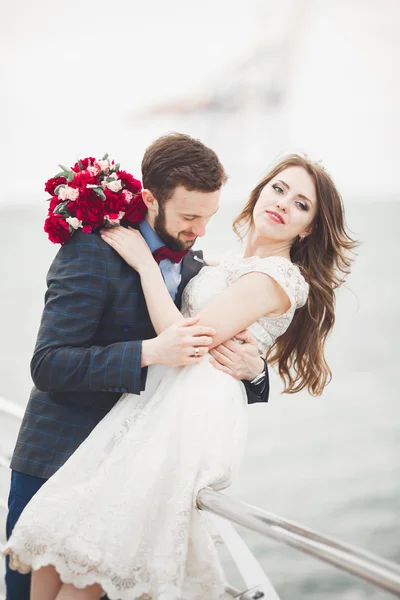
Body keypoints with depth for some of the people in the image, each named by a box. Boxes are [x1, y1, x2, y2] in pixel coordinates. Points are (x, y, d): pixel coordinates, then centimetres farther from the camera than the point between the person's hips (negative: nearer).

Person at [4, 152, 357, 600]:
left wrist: (145, 260, -5)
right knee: (55, 533, -5)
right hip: (160, 404, 8)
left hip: (194, 415, -8)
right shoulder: (232, 263, 22)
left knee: (87, 545, -14)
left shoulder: (277, 276, -7)